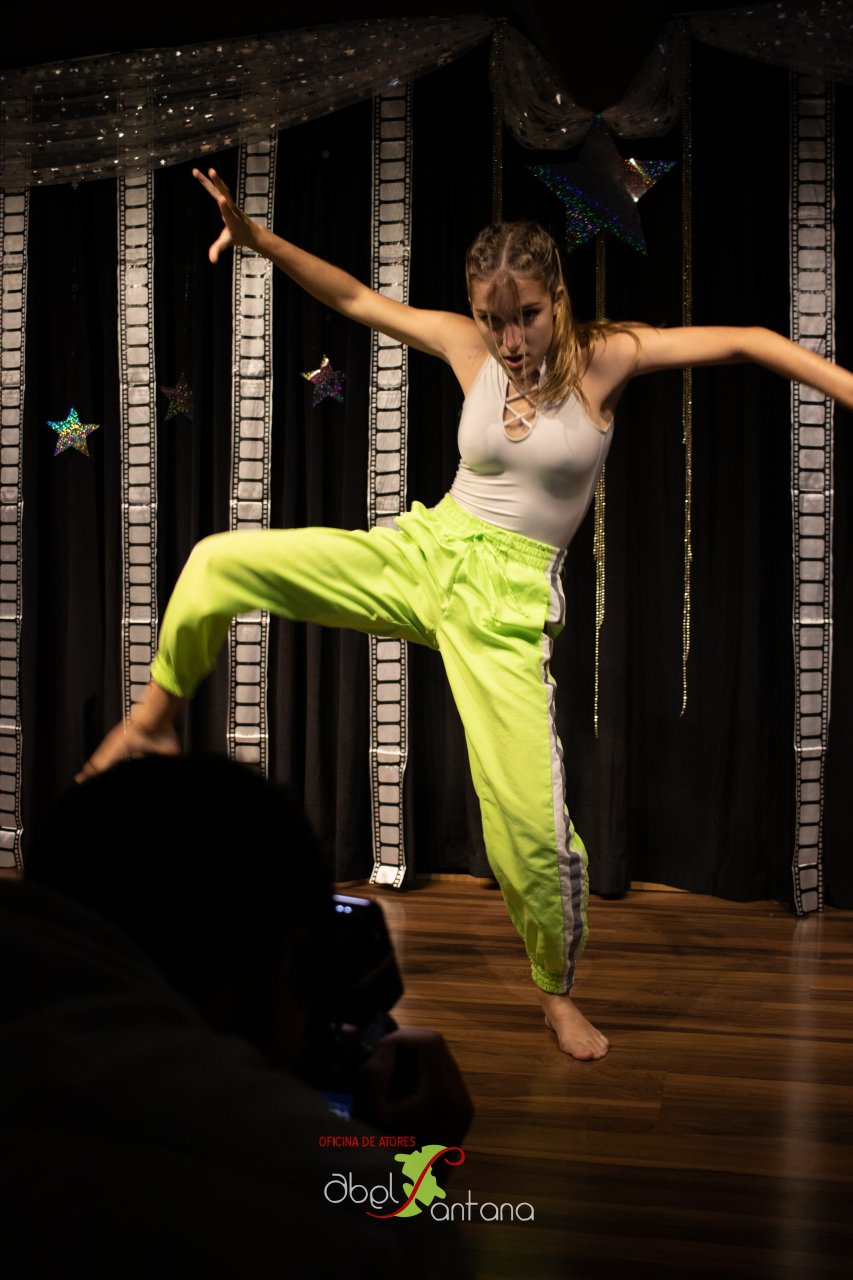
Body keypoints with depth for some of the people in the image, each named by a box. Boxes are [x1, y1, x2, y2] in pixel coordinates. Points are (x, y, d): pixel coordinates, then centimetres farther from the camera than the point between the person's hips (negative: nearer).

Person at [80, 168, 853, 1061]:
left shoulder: (606, 355, -9)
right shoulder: (466, 345, 0)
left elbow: (745, 341, -14)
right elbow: (355, 299, 6)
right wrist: (258, 237, -4)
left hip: (505, 604, -3)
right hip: (420, 553, 4)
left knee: (531, 821, -8)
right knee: (221, 561, -7)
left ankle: (556, 991, 20)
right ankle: (157, 717, 18)